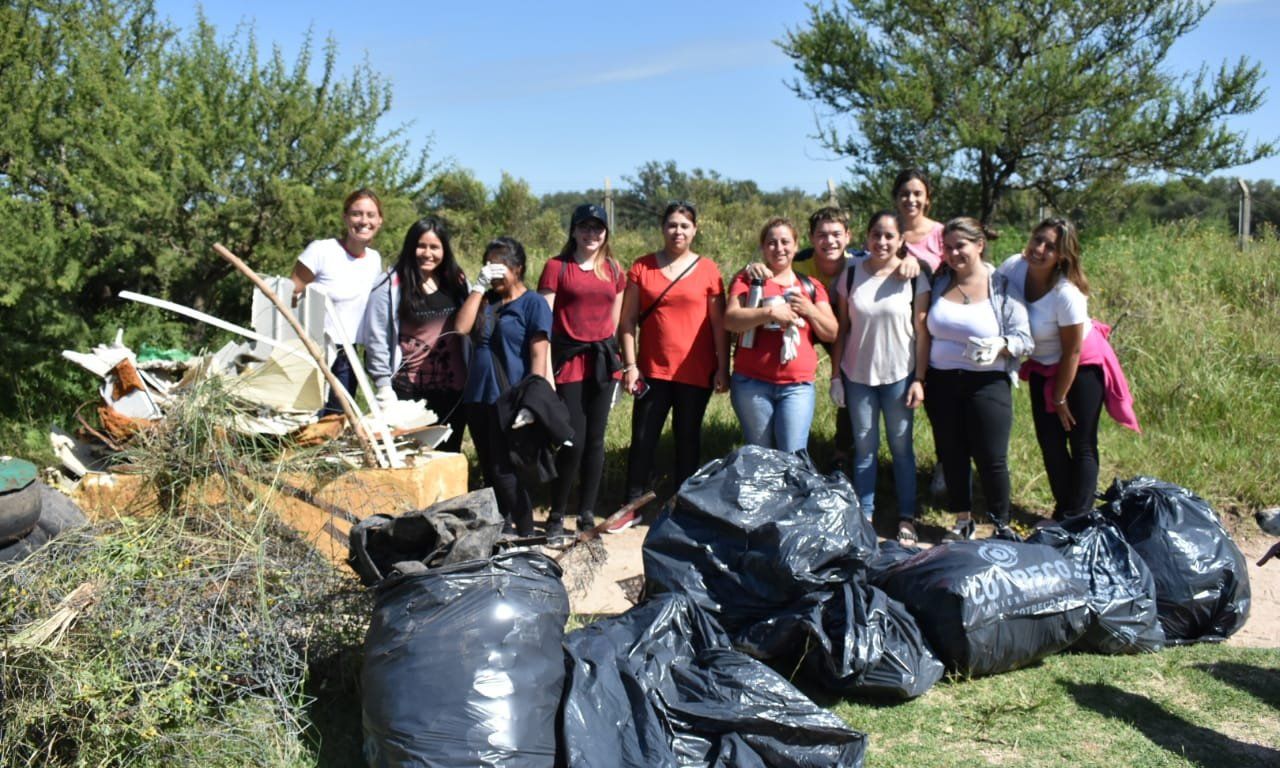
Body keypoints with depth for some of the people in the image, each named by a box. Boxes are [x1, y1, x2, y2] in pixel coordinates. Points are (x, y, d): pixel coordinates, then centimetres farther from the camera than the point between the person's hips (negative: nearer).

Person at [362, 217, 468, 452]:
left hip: (452, 389, 4)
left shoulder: (457, 282, 8)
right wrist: (383, 386, -8)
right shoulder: (390, 285, -4)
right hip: (408, 391, -4)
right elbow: (376, 339, -5)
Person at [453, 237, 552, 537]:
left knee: (505, 472, -6)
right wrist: (479, 286, -3)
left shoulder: (533, 303, -3)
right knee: (490, 471, 11)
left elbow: (539, 356, -9)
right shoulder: (484, 299, 15)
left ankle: (522, 533, 5)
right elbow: (462, 326, -3)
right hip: (478, 397, 6)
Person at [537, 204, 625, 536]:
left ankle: (587, 513, 19)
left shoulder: (613, 270, 11)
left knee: (595, 439, 8)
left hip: (603, 361, 4)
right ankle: (556, 514, 11)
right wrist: (545, 370, -11)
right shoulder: (556, 267, -2)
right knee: (573, 440, -6)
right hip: (568, 360, -4)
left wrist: (617, 361, 13)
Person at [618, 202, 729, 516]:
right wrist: (630, 364, -4)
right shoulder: (642, 267, 2)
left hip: (695, 373, 0)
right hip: (653, 371, 0)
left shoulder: (707, 269, 0)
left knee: (688, 440, 10)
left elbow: (719, 323, 2)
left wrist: (723, 368, -1)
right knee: (643, 439, 4)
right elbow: (628, 319, 2)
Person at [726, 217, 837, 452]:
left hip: (798, 386, 1)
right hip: (751, 383, -1)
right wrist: (770, 312, -22)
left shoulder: (811, 286, 13)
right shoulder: (747, 279, 6)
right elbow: (730, 320, -10)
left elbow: (831, 334, 10)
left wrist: (810, 311, -7)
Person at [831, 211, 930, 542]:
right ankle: (863, 515, 19)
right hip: (857, 375, 2)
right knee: (864, 447, 9)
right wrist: (835, 374, 2)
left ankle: (907, 518, 17)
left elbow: (922, 331, -2)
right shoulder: (851, 274, 1)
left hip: (899, 375, -1)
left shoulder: (914, 278, -5)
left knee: (901, 446, 6)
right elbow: (841, 328, 4)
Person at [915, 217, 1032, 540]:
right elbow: (924, 334, 7)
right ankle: (962, 521, 28)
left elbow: (1024, 339, -6)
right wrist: (919, 379, 2)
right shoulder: (938, 284, 5)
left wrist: (998, 346, -27)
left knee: (992, 460, -1)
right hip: (941, 383, 4)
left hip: (987, 384, -3)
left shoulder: (1002, 286, -5)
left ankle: (1002, 526, 18)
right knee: (951, 456, 12)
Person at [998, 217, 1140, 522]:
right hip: (1042, 365, 6)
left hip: (1082, 366, -6)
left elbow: (1072, 352, -21)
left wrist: (1060, 398, -11)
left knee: (1081, 445, 2)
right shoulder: (1012, 267, -18)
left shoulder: (1067, 293, -31)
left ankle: (1079, 519, 11)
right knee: (1049, 442, 11)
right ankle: (1062, 512, 26)